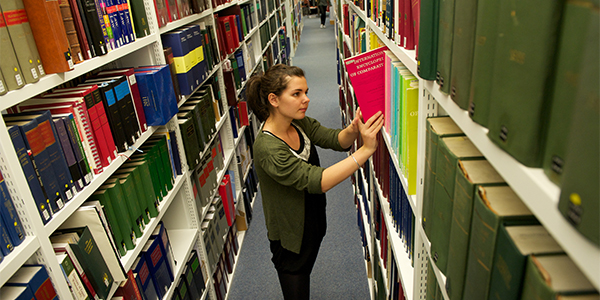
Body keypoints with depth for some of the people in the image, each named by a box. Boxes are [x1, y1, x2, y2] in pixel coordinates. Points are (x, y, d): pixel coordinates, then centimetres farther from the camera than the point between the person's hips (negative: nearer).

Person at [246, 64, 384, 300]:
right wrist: (366, 150, -42)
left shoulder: (300, 123, -8)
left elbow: (338, 140, -11)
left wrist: (354, 129, -35)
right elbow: (316, 181, -38)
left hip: (313, 225, 7)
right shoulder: (267, 148, -33)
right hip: (291, 238, -7)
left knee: (304, 275, 31)